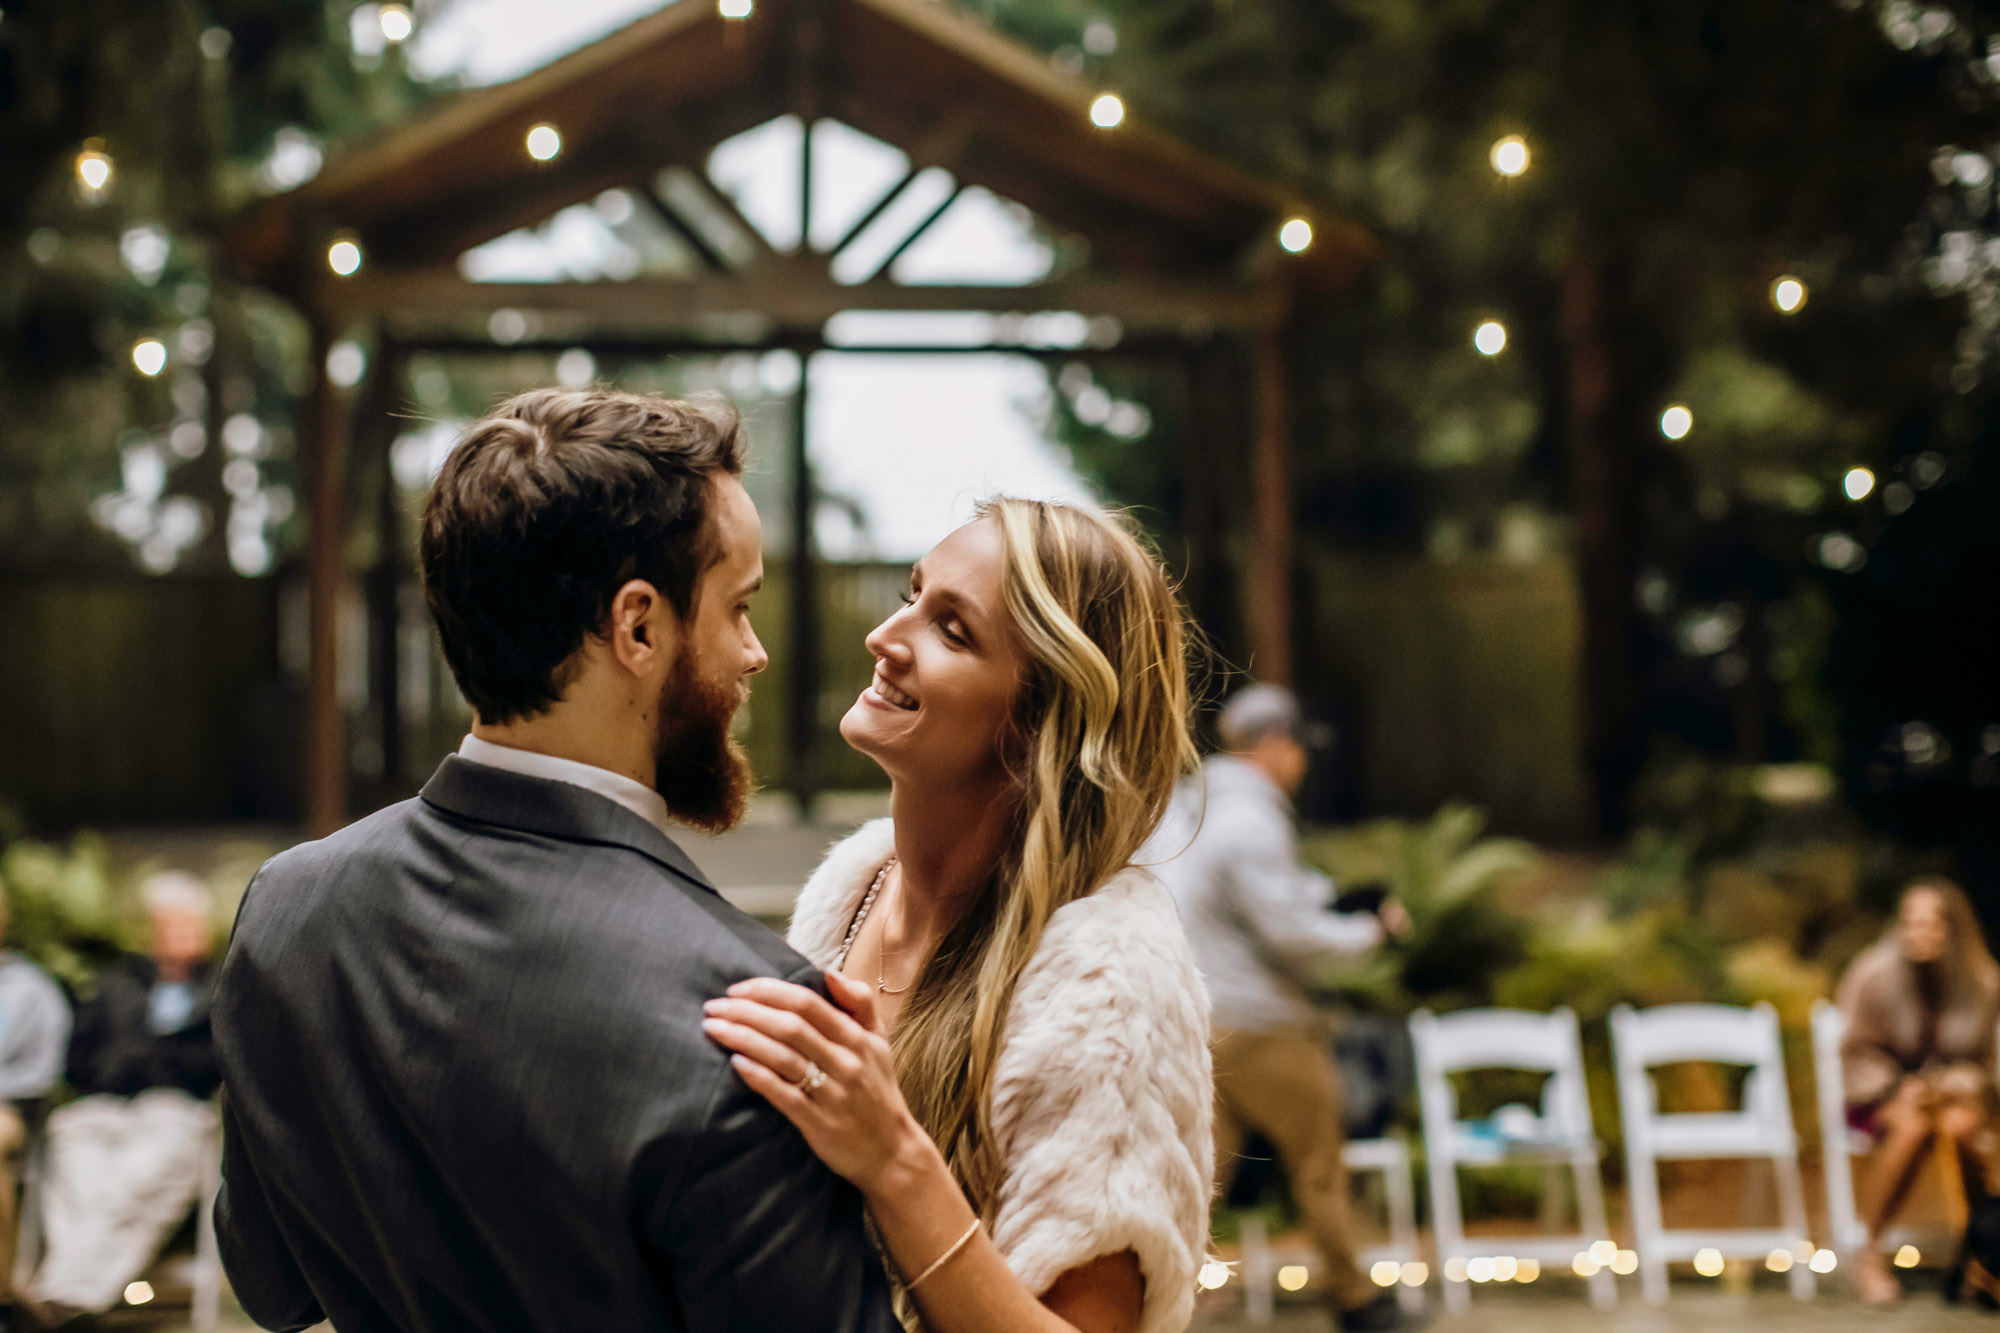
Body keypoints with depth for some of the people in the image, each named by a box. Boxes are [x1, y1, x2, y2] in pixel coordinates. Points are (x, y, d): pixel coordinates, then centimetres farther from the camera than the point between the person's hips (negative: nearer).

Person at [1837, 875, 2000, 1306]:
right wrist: (1899, 1089, -16)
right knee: (1912, 1126, -37)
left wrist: (1953, 1087, -14)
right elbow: (1857, 1052, 0)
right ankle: (1870, 1252, -23)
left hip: (1953, 1089, 1)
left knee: (1959, 1123, -36)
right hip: (1880, 1093, -1)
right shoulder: (1873, 971, -7)